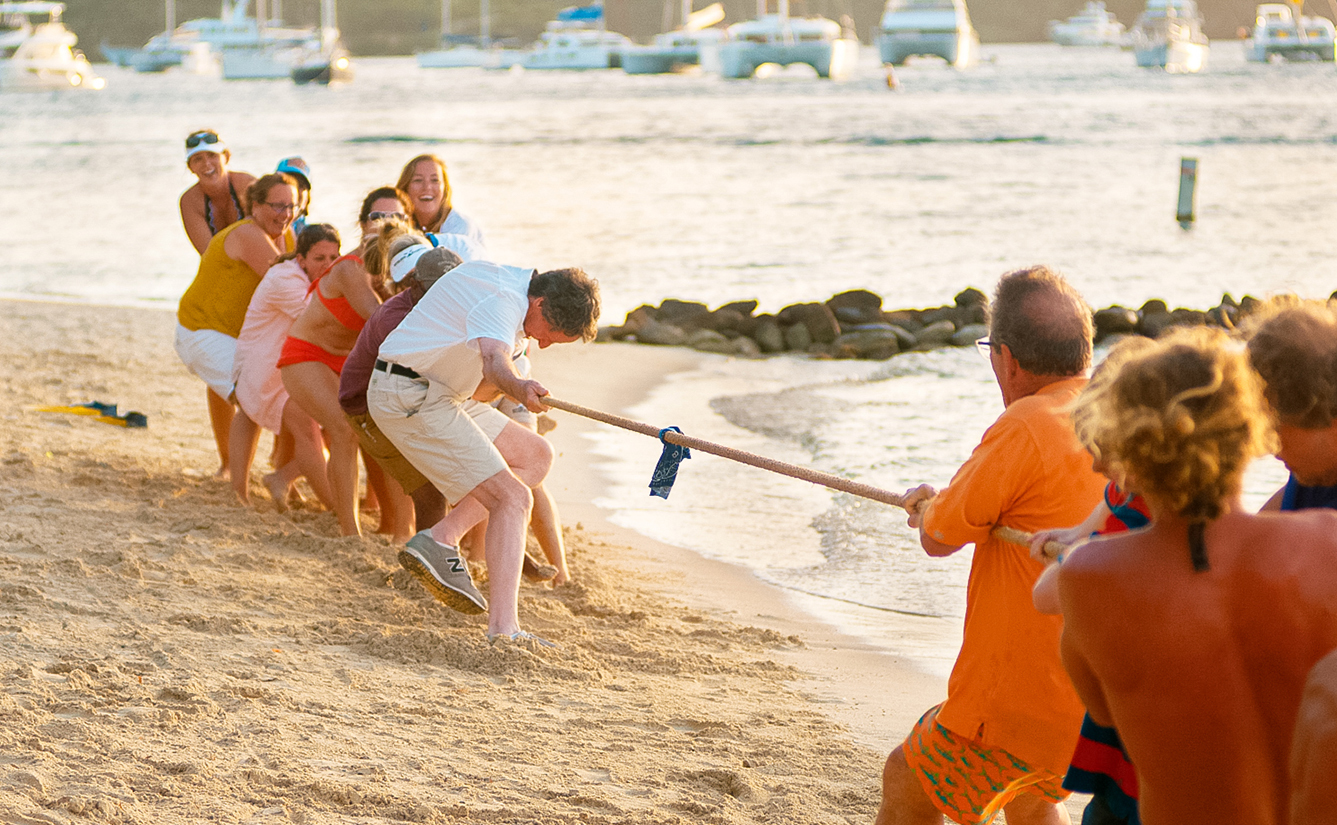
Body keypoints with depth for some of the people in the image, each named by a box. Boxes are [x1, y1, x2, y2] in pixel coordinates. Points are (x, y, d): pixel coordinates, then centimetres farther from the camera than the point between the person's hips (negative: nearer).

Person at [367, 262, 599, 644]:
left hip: (441, 394, 11)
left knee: (535, 455, 11)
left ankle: (442, 540, -4)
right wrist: (518, 387, -67)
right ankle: (503, 629, -27)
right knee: (512, 498, -18)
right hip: (410, 400, -11)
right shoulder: (503, 301, -25)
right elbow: (495, 361, -47)